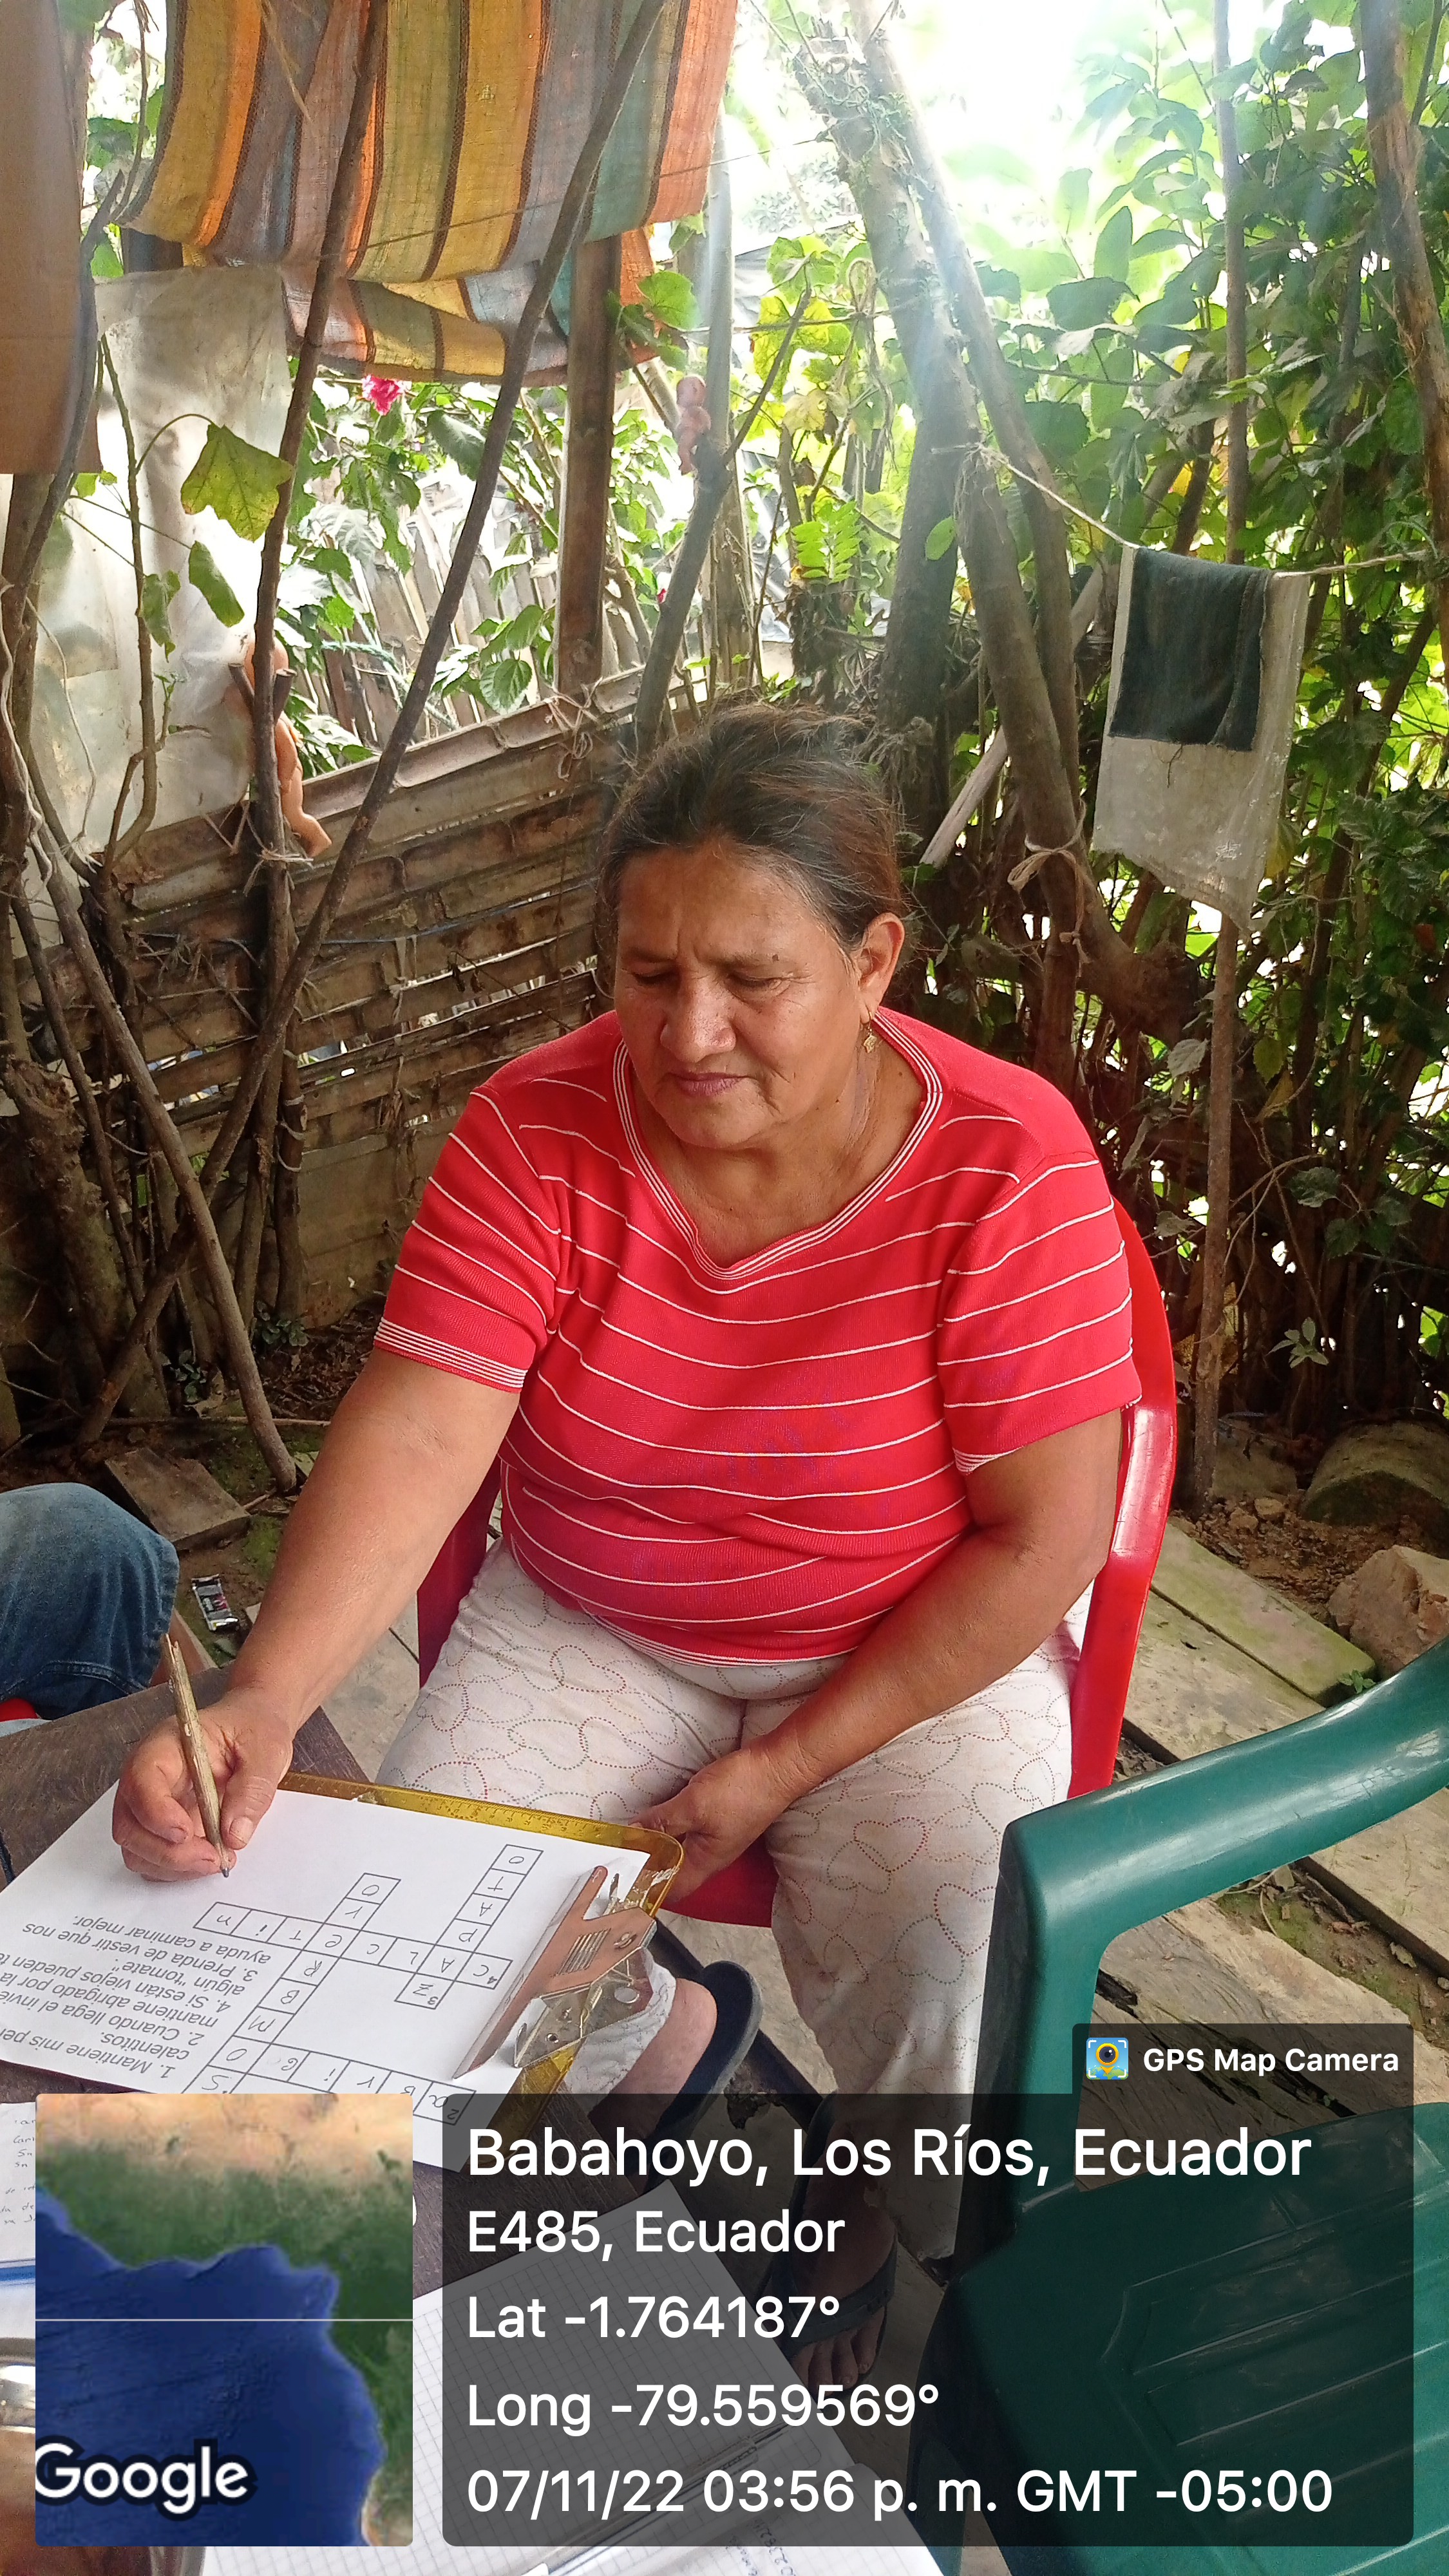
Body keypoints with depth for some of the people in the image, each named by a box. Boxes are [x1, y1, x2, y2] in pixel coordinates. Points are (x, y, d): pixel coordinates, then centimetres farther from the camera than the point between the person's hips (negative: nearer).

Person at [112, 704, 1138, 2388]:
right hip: (588, 1623, 3)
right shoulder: (536, 1137, -14)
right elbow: (414, 1433, -22)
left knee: (942, 1981, -21)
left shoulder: (1008, 1166, -21)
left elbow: (1044, 1536, -18)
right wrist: (261, 1705, -38)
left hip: (917, 1649, -2)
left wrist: (782, 1768, -19)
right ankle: (660, 2037, 23)